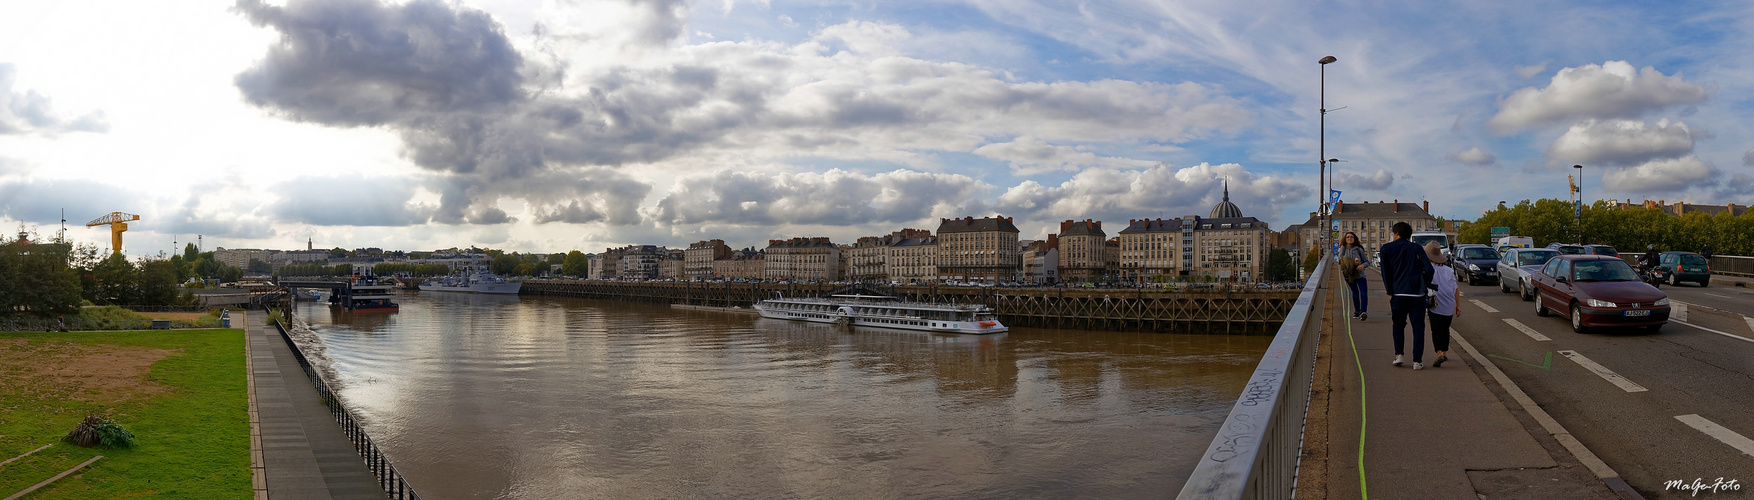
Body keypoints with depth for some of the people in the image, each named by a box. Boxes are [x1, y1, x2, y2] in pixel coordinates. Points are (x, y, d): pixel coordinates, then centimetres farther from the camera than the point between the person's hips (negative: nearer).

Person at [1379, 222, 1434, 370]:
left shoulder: (1386, 249, 5)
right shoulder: (1416, 248, 7)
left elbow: (1385, 272, -1)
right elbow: (1428, 269, -2)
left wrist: (1390, 292, 5)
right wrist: (1427, 285, 14)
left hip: (1398, 293, 0)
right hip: (1417, 293, 0)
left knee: (1398, 325, 18)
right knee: (1418, 327, 6)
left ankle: (1398, 354, 5)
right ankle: (1417, 361, 1)